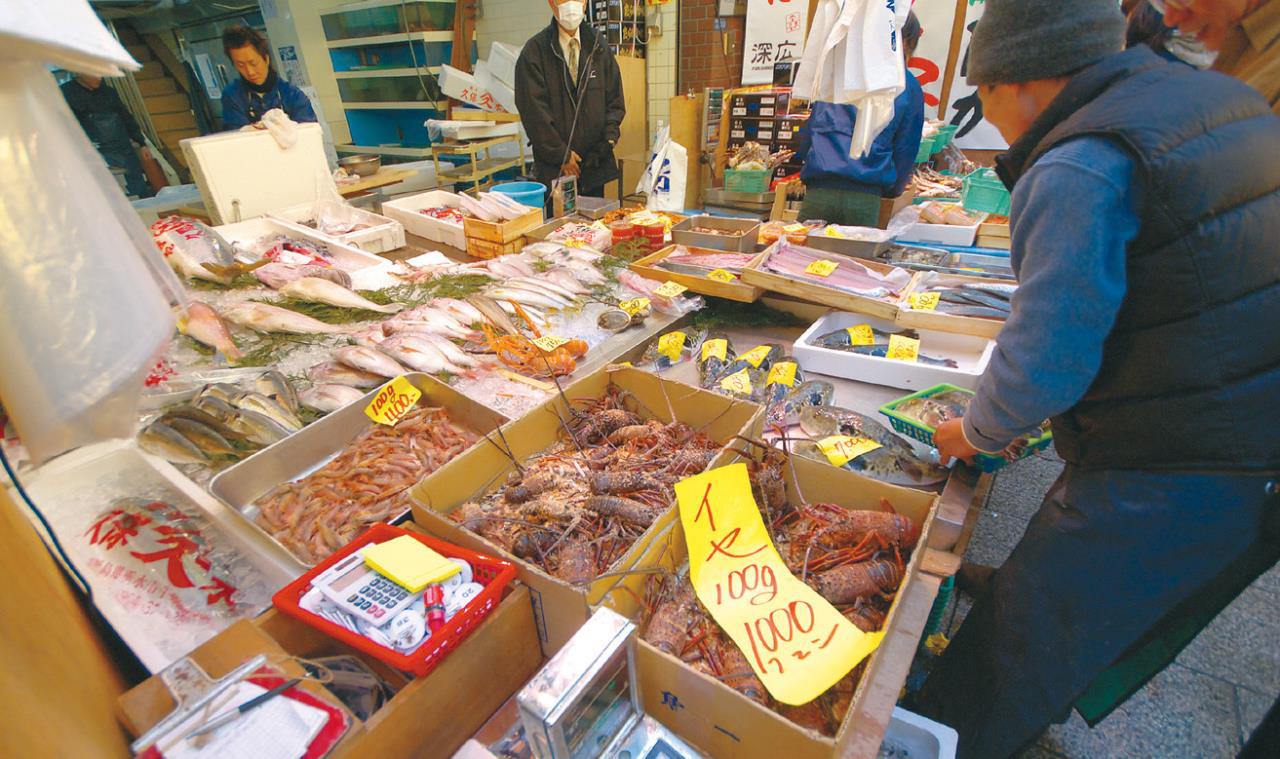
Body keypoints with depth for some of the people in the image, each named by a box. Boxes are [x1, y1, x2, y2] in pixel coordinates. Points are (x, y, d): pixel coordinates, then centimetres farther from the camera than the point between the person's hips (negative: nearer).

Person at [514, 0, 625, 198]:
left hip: (596, 165, 4)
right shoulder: (534, 52, -3)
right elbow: (534, 110, -8)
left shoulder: (598, 48, 10)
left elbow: (615, 101, 11)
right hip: (554, 168, -3)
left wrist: (608, 139, -5)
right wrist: (561, 155, -11)